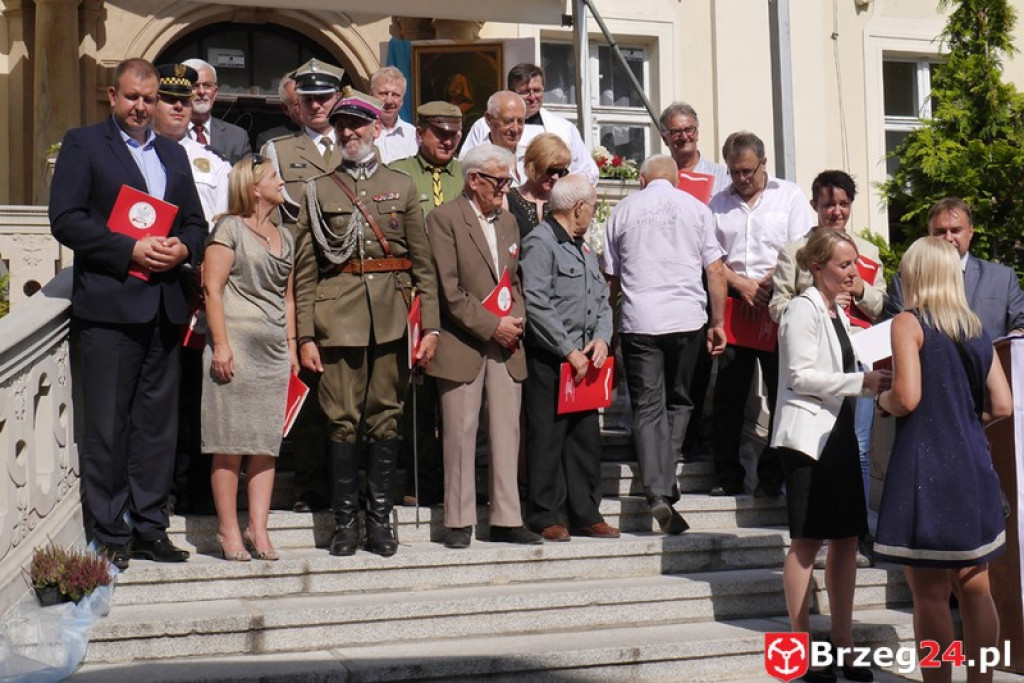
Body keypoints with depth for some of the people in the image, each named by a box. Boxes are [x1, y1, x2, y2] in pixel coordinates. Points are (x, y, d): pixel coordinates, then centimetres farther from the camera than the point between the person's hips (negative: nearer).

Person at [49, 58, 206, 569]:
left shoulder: (173, 154, 19)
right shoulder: (83, 144, 3)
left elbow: (196, 221, 20)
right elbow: (65, 220, -8)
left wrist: (183, 248, -3)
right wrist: (131, 250, -16)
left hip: (164, 308, 5)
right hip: (107, 305, -5)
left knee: (157, 423, 9)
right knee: (106, 426, -1)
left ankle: (149, 528, 18)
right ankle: (108, 536, 8)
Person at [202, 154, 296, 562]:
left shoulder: (284, 237, 19)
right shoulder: (230, 229, 0)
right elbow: (212, 288, -7)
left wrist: (291, 345, 14)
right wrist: (220, 345, -13)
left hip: (274, 352, 6)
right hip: (236, 348, -6)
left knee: (266, 444, 4)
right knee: (230, 445, -3)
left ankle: (258, 529, 9)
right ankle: (228, 530, 5)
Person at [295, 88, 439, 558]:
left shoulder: (402, 186, 13)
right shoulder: (318, 190, 10)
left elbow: (423, 263, 9)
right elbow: (304, 271, 5)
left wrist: (430, 325, 0)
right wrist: (305, 335, -3)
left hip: (393, 319, 1)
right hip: (338, 319, -1)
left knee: (385, 418, 4)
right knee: (342, 421, -1)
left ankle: (380, 519, 13)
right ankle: (345, 521, 10)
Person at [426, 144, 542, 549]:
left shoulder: (508, 221, 17)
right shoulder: (444, 219, -4)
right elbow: (449, 290, -11)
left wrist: (517, 320, 4)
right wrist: (492, 326, -13)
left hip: (506, 345, 6)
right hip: (462, 344, -6)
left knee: (507, 431, 4)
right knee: (460, 432, -1)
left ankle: (507, 520, 11)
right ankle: (459, 522, 7)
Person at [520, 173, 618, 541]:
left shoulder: (584, 248, 20)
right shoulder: (539, 243, -8)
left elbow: (602, 300, 21)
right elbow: (536, 304, -16)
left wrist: (602, 338, 1)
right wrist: (569, 352, -15)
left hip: (584, 361, 8)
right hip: (548, 360, -8)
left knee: (587, 438, 10)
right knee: (548, 438, -3)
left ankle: (585, 514, 18)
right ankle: (547, 517, 4)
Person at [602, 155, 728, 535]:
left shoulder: (623, 211, 8)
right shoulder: (695, 208, 7)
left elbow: (611, 277, 11)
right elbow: (715, 270, 4)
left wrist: (608, 324, 21)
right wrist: (718, 323, 11)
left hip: (638, 321, 0)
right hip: (687, 318, 0)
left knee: (647, 407, 2)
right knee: (678, 402, 16)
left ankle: (657, 493, -11)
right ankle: (665, 482, 9)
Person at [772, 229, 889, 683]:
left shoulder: (838, 311, 18)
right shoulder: (803, 309, -9)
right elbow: (801, 375, -17)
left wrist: (871, 383, 8)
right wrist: (862, 382, -19)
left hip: (839, 432, 9)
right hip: (808, 436, -9)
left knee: (847, 539, 7)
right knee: (808, 541, -4)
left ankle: (843, 643, 14)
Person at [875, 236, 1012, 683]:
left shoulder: (908, 323, -7)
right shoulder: (978, 330, 11)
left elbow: (907, 397, -18)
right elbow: (1001, 406, 9)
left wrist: (881, 401, 3)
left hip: (925, 472, -6)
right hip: (974, 469, 6)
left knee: (930, 594, 0)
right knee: (975, 589, 12)